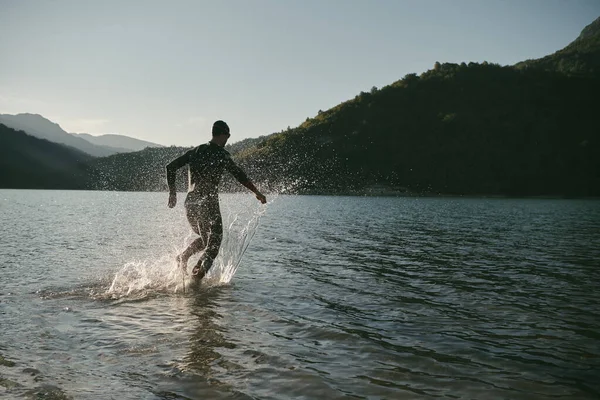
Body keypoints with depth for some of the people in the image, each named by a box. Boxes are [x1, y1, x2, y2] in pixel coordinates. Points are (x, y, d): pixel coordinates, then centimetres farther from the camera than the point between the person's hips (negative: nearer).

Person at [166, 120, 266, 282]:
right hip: (208, 202, -6)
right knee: (214, 242, 2)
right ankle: (199, 272, -15)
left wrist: (172, 192, 18)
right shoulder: (221, 154, -3)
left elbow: (170, 166, 12)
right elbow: (239, 175, -5)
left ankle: (183, 256, 4)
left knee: (204, 238, 24)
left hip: (190, 202, 6)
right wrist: (257, 193, 4)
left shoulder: (196, 151, 14)